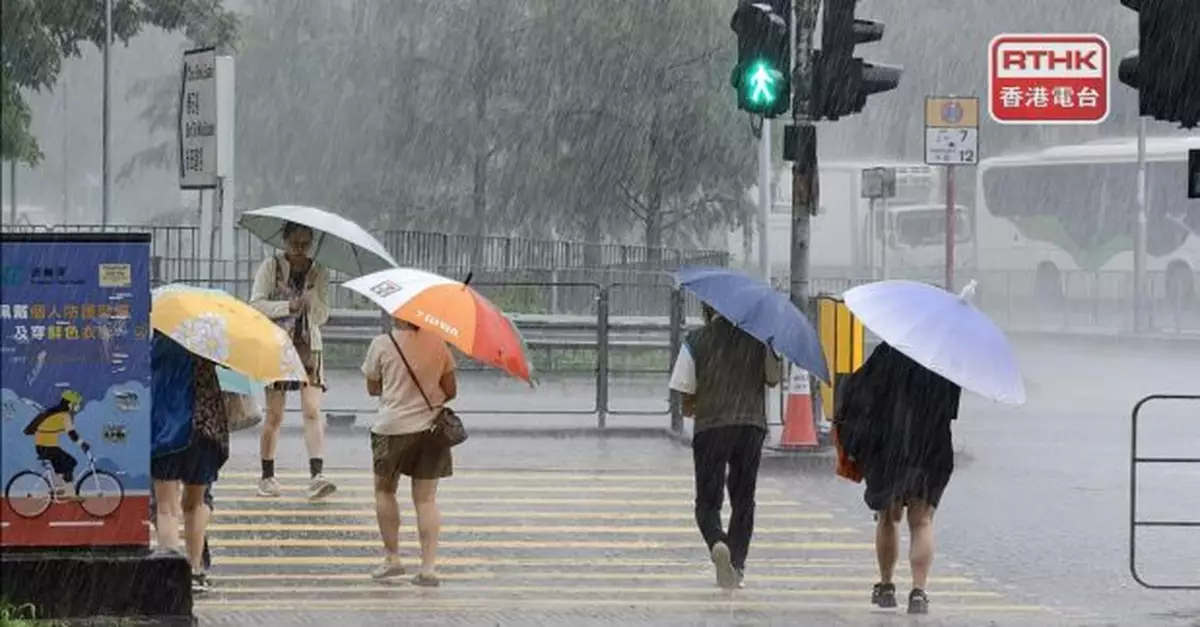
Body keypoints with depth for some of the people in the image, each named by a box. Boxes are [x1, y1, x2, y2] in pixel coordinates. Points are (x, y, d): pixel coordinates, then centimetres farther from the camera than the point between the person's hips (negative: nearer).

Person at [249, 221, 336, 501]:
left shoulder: (319, 273, 6)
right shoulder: (271, 267, 0)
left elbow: (321, 316, 2)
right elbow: (256, 304, -6)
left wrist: (312, 292, -16)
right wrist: (288, 306, -20)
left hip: (308, 346, 2)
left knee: (312, 410, -12)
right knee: (274, 415, 0)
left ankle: (317, 476, -22)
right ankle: (267, 476, 13)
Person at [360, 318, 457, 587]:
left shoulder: (382, 345, -8)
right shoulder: (437, 343, -1)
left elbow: (372, 388, 2)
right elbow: (451, 391, 3)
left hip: (394, 428, -3)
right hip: (432, 428, 3)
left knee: (384, 491, 17)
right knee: (426, 499, 6)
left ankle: (392, 557, 14)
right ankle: (429, 566, 0)